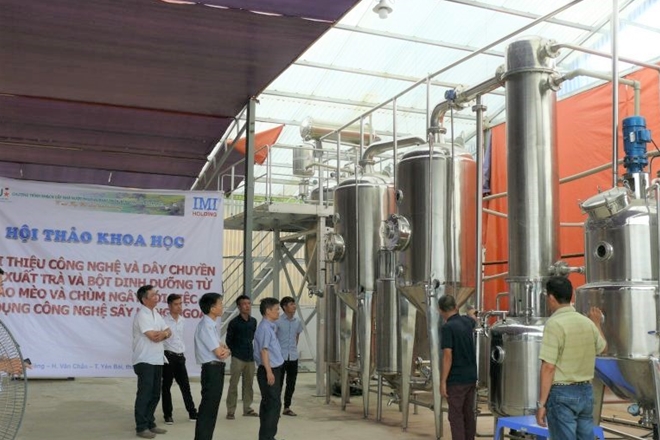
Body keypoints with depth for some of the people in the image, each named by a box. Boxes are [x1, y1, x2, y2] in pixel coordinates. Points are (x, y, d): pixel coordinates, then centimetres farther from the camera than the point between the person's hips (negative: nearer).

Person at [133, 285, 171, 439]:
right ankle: (141, 427, 5)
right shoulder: (142, 315, -14)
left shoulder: (155, 314, 14)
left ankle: (150, 424, 22)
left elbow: (168, 332, 9)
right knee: (144, 395, -2)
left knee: (155, 394, 13)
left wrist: (162, 334, -12)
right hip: (145, 361, -8)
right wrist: (163, 333, -2)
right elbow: (154, 337, -21)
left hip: (157, 360, 8)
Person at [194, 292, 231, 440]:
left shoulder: (214, 324, 12)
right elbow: (219, 353, -20)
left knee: (212, 407, 16)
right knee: (207, 408, -5)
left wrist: (226, 350, -4)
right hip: (212, 369, -10)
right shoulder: (206, 326, -18)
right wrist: (225, 350, 1)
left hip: (217, 368, 10)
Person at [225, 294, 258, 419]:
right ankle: (230, 411, 5)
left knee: (248, 384, 11)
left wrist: (251, 350, 11)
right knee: (233, 384, -1)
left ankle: (247, 408, 21)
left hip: (250, 357, 5)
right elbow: (229, 341, -2)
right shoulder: (234, 323, -9)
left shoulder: (253, 321, 5)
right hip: (237, 358, -5)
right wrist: (236, 352, 0)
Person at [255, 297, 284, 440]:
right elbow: (264, 350, -20)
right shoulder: (264, 328, -15)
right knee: (274, 404, -8)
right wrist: (269, 371, -22)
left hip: (273, 369, 10)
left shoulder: (270, 327, 14)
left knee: (268, 403, 13)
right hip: (269, 370, -10)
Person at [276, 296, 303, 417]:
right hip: (281, 357, -5)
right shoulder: (278, 321, -11)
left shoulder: (297, 321, 6)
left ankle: (287, 408, 21)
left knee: (291, 384, 10)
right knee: (278, 383, 0)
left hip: (293, 357, 5)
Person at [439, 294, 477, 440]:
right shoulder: (467, 321, 6)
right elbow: (474, 320, 32)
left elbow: (448, 356, -20)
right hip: (471, 377, 7)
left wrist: (443, 381, -15)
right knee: (469, 413, 15)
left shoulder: (448, 327, -16)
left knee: (456, 416, -1)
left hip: (456, 379, -7)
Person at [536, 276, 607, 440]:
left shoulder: (554, 323, -16)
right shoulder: (587, 322, 5)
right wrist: (597, 324, 45)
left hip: (562, 394, -6)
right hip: (586, 391, 7)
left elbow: (548, 367, -19)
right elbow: (602, 347, 27)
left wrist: (541, 403, -14)